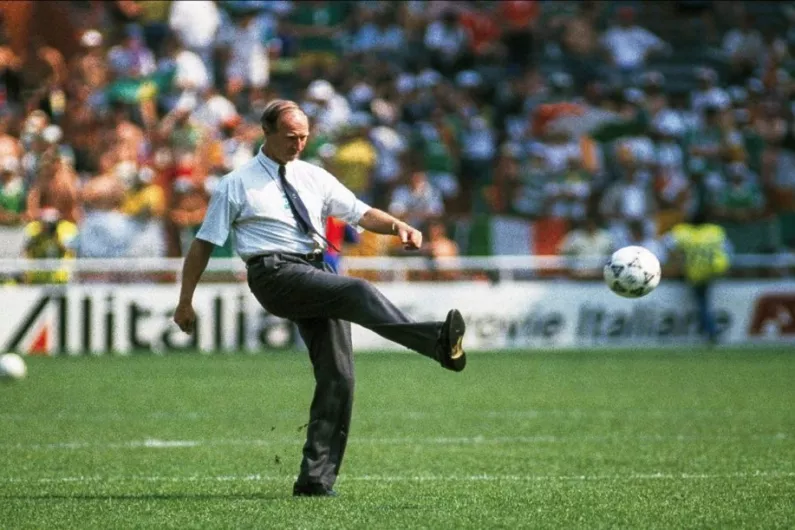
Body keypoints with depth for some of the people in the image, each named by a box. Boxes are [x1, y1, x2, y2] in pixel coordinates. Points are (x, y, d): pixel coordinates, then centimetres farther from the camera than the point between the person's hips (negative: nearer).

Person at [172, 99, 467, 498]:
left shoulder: (313, 178, 19)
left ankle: (316, 479, -1)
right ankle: (438, 342, -54)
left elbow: (361, 213, 15)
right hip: (275, 274, -6)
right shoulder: (237, 186, 6)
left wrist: (398, 226, -6)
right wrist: (185, 301, 8)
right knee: (358, 292, -31)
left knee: (338, 377, -4)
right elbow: (204, 243, 8)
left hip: (317, 277, 6)